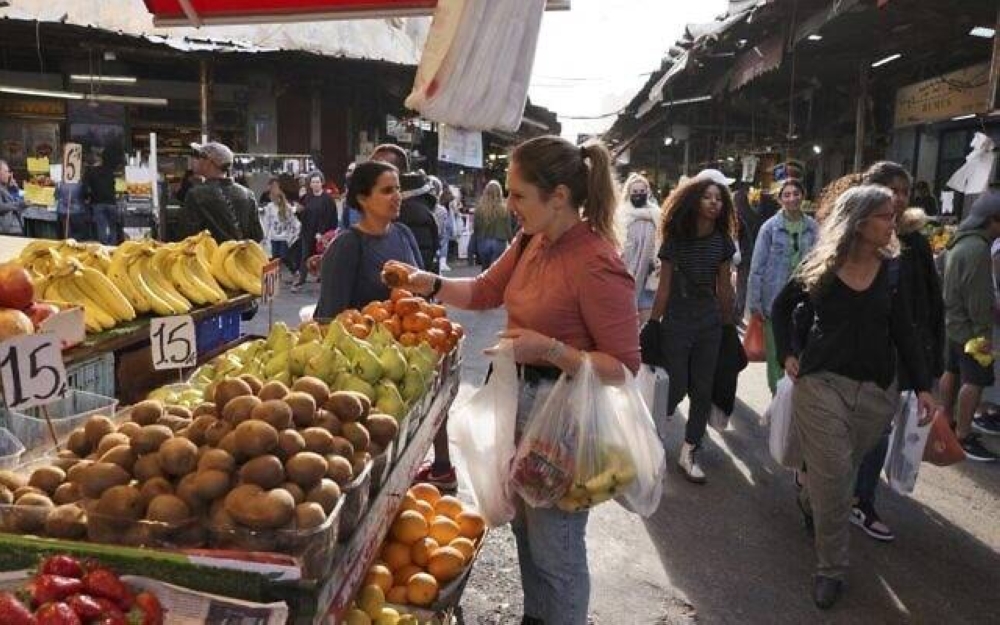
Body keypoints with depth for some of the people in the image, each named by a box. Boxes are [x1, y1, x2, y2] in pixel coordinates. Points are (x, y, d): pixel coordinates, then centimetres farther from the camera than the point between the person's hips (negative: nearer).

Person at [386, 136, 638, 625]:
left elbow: (625, 366, -21)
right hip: (523, 400, 9)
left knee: (555, 549, 10)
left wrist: (548, 349, -29)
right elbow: (484, 292, 14)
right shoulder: (532, 242, 0)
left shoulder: (597, 264, -24)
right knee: (526, 527, 25)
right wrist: (429, 283, 0)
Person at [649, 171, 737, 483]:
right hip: (676, 323, -4)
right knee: (676, 387, -2)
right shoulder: (675, 238, -9)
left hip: (710, 323, 4)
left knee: (703, 389, 7)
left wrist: (728, 325, 9)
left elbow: (724, 288, 7)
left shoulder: (723, 241, 2)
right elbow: (663, 288, -7)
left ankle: (688, 453, 20)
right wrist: (653, 326, -6)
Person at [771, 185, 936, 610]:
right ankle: (831, 569, 12)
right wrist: (786, 355, 2)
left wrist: (922, 386, -2)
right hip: (822, 382, -2)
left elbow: (904, 333, 5)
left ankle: (808, 502, 48)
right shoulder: (820, 267, -4)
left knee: (838, 474, 14)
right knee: (833, 479, -3)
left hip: (877, 390, 3)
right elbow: (781, 307, 12)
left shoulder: (893, 270, 2)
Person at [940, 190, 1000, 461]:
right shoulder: (978, 248, -22)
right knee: (975, 381, -7)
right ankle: (963, 436, -4)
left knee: (952, 372, 16)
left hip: (954, 321, 11)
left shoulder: (962, 241, 12)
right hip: (969, 326, -10)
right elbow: (977, 296, -24)